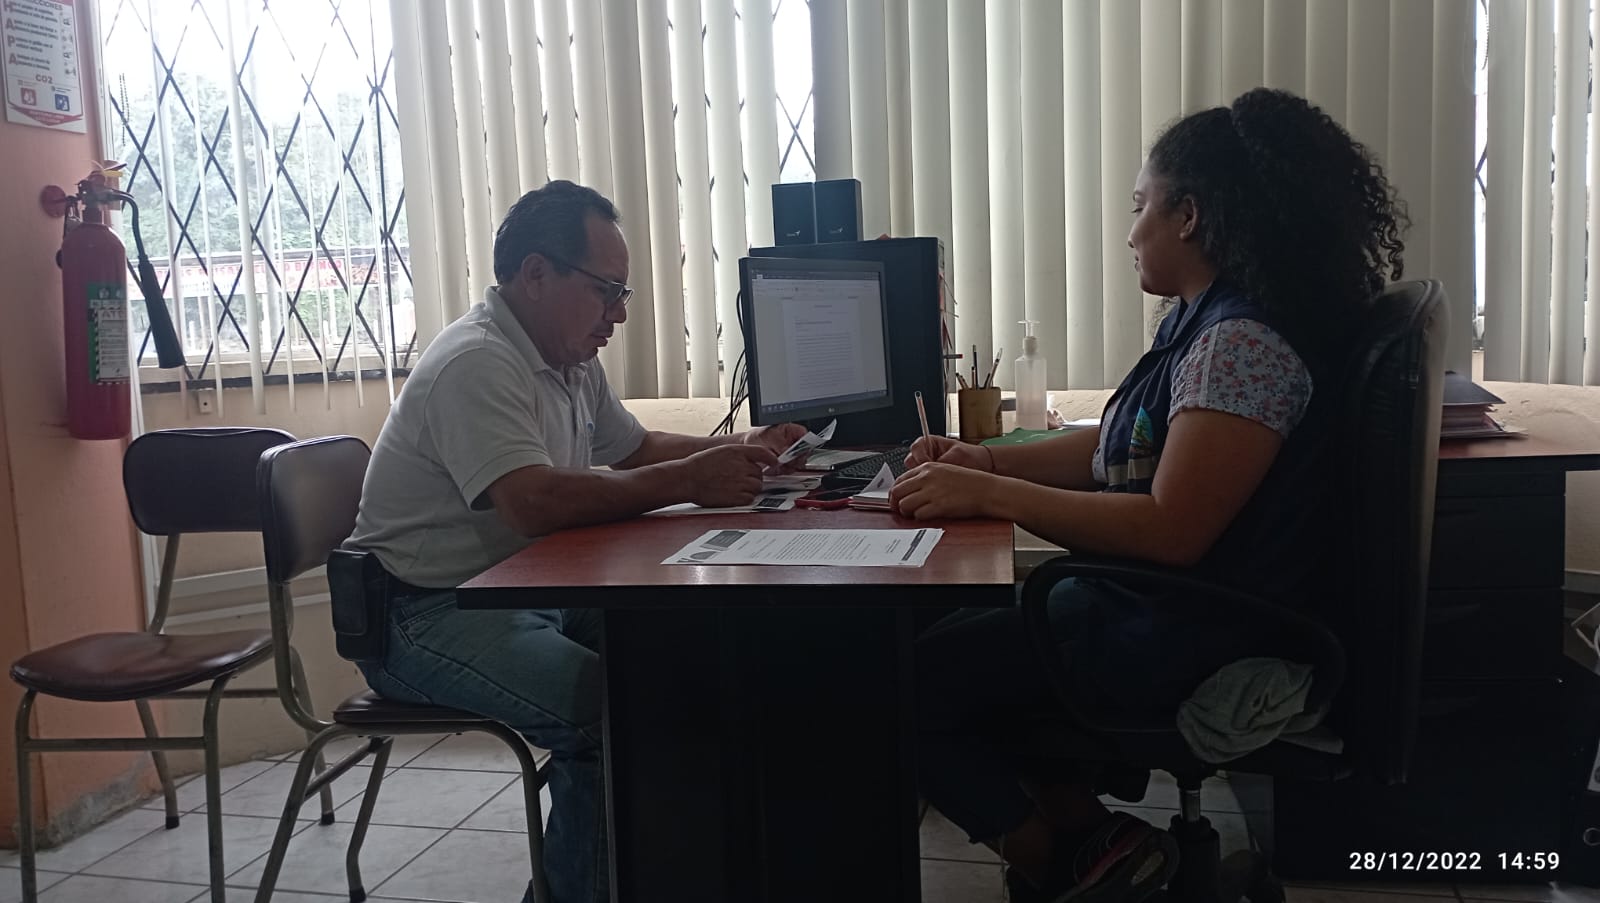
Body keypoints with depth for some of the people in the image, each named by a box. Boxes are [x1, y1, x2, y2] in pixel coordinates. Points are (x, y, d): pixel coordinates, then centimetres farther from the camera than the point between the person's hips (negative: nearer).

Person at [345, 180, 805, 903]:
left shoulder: (572, 361, 11)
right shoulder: (477, 363, -20)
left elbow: (637, 448, 22)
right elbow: (536, 503, -32)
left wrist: (740, 452, 6)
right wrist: (688, 481, -30)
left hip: (524, 592, 9)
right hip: (426, 612, -9)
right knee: (605, 707, -28)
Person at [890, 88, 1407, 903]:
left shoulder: (1243, 343, -23)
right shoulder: (1201, 319, 11)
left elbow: (1171, 530, -28)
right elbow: (1116, 445, 17)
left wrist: (989, 494, -24)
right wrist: (989, 461, 3)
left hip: (1185, 637, -11)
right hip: (1153, 606, 11)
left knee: (907, 683, -10)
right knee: (957, 635, 20)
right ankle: (1082, 830, 14)